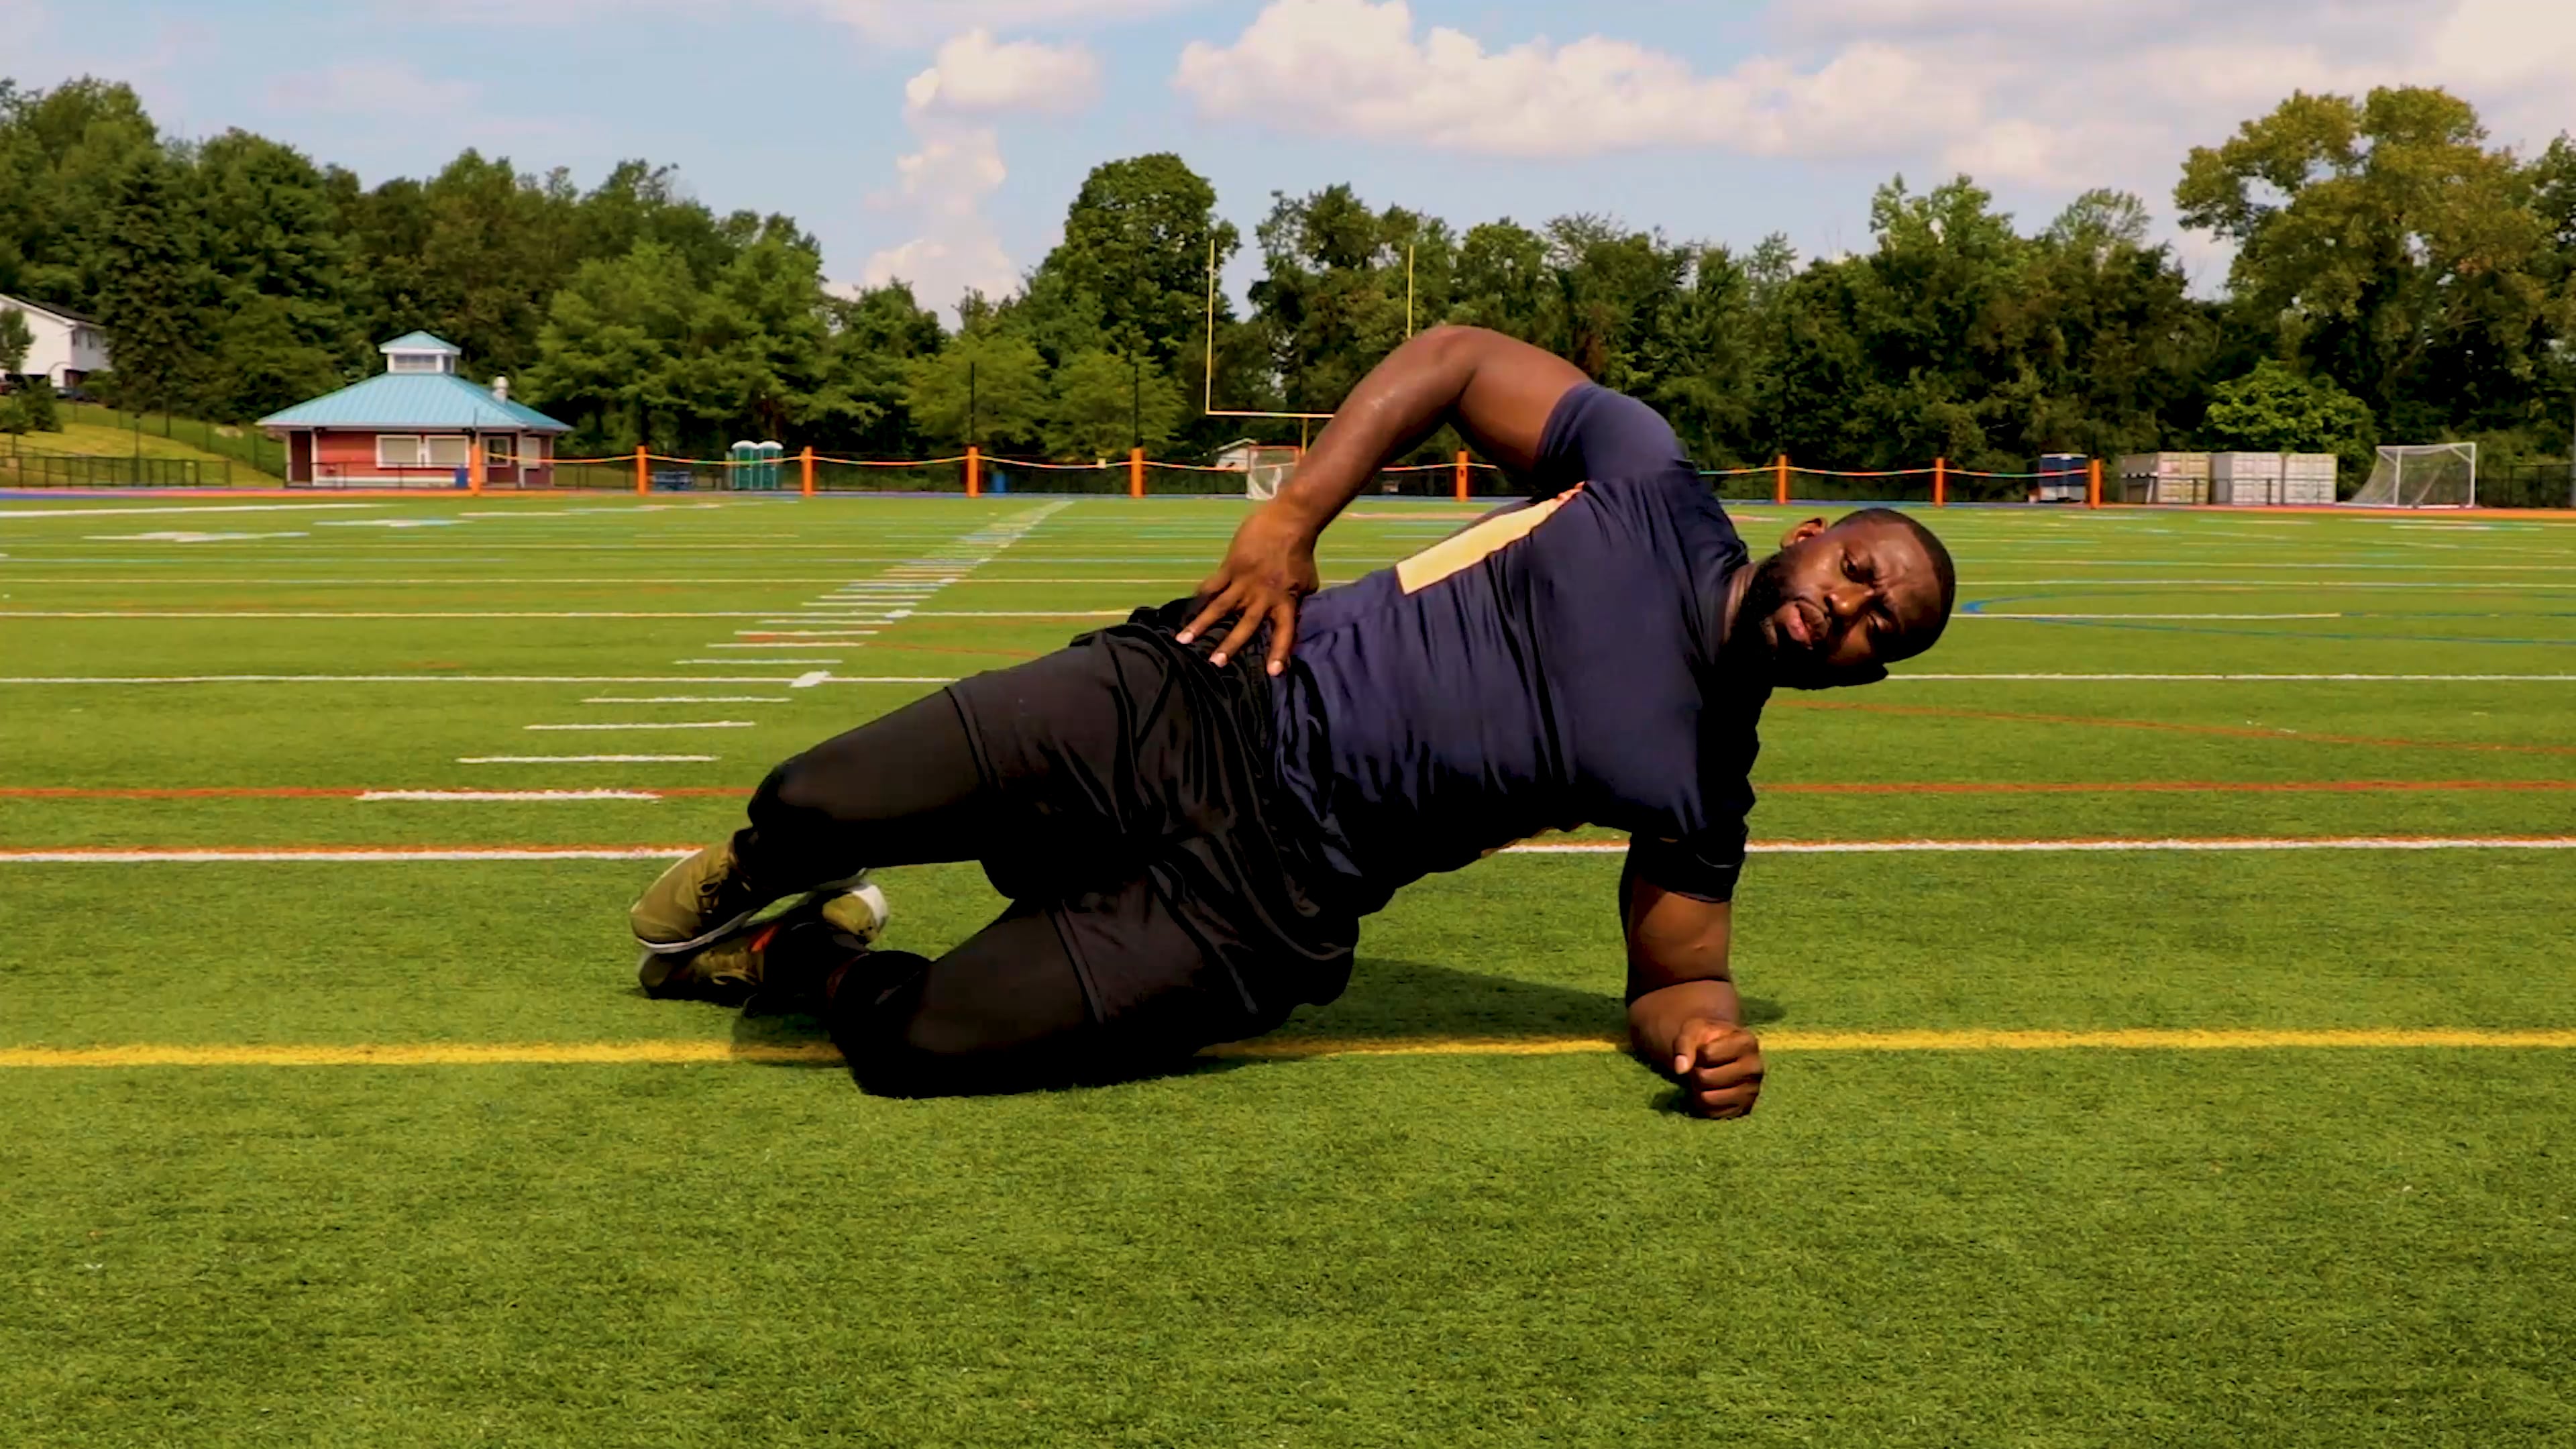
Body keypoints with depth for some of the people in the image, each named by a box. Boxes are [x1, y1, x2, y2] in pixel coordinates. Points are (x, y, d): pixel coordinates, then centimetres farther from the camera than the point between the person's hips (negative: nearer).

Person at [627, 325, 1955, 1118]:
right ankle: (738, 885, 27)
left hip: (1257, 898, 0)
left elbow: (1671, 973, 11)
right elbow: (1454, 356, 4)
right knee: (813, 810, -11)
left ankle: (804, 956, 22)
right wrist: (1295, 513, -8)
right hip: (1195, 709, 0)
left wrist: (1709, 1033, -14)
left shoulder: (1703, 788, 3)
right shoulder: (1649, 486, 0)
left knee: (915, 1046, -14)